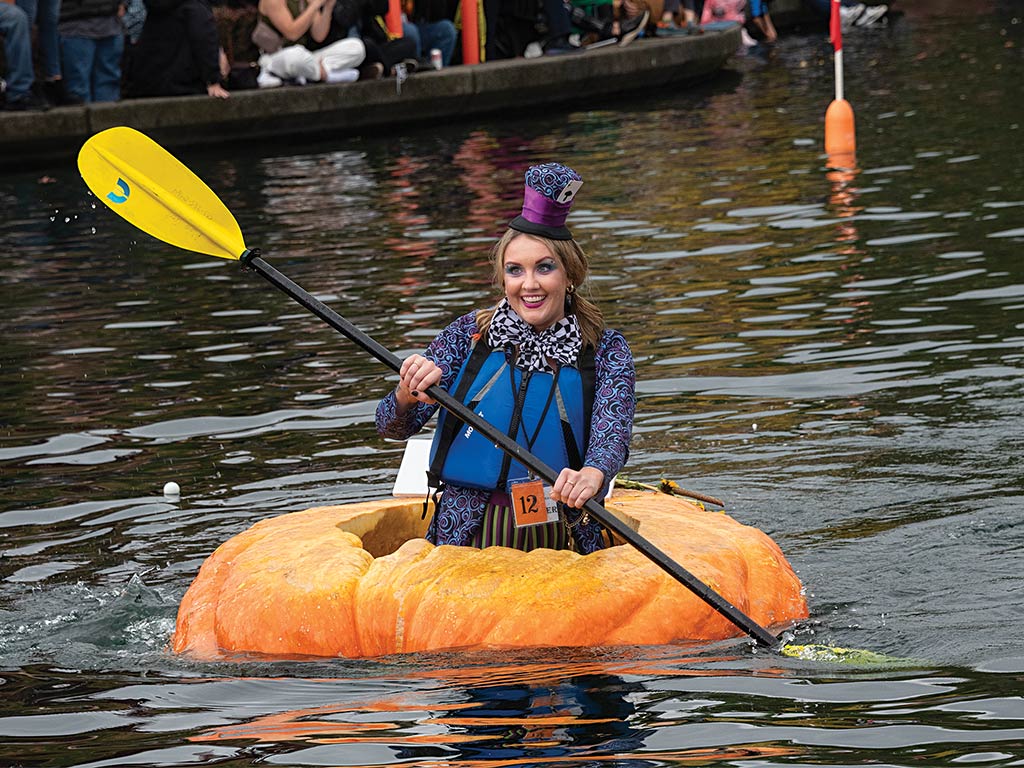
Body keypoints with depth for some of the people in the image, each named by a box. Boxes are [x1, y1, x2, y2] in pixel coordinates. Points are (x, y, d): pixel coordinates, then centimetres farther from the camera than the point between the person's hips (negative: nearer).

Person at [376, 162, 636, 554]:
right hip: (465, 537, 0)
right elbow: (392, 427, 2)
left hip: (560, 540, 0)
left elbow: (612, 432, -13)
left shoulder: (604, 351, 4)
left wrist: (592, 474, -36)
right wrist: (407, 396, -23)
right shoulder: (470, 335, 5)